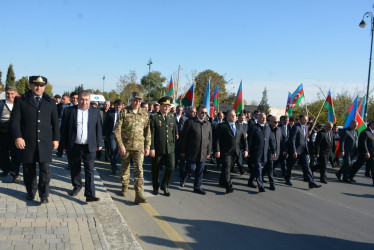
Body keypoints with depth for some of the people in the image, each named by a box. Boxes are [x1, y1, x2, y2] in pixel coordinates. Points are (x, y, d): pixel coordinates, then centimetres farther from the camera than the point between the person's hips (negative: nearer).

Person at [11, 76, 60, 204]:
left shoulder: (50, 102, 11)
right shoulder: (21, 101, 5)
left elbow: (55, 122, 13)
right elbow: (15, 120, -1)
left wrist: (56, 139, 7)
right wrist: (17, 137, -12)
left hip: (45, 142, 0)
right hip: (27, 141, 0)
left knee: (45, 169, -2)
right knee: (29, 169, 9)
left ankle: (44, 195, 6)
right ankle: (31, 192, 27)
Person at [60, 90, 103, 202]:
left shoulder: (95, 111, 5)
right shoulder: (69, 111, 1)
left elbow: (99, 129, 9)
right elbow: (63, 129, 3)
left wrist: (99, 143, 7)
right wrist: (64, 145, 1)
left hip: (89, 147, -1)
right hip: (74, 147, 1)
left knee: (89, 171, -5)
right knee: (75, 169, 15)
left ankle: (89, 194, -5)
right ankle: (77, 186, 37)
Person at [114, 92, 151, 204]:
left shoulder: (144, 114, 4)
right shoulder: (124, 112, -2)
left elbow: (147, 132, 10)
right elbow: (117, 129, -5)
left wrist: (147, 146, 7)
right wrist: (120, 145, -12)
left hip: (139, 146, 0)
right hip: (125, 145, 0)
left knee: (139, 169, -10)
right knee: (125, 168, 15)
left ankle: (139, 195, -10)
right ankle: (124, 188, 36)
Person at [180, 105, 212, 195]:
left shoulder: (208, 124, 9)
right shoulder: (190, 122, -6)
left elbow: (210, 139, 14)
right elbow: (184, 137, -5)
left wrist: (208, 152, 12)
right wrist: (183, 151, -6)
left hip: (203, 153, 4)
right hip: (192, 152, -4)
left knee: (200, 170, 8)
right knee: (191, 168, -1)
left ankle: (197, 187, 22)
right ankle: (183, 178, 29)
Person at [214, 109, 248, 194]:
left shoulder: (239, 127, 16)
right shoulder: (222, 126, -2)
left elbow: (244, 139, 15)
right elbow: (217, 139, -6)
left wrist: (245, 149, 3)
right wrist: (217, 150, -14)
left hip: (236, 152, 5)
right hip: (225, 152, -5)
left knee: (229, 168, 13)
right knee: (226, 169, -9)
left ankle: (223, 181, 30)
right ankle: (229, 187, -11)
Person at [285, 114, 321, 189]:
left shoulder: (306, 127, 11)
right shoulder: (296, 127, -14)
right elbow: (292, 140, -17)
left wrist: (307, 150, 14)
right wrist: (294, 151, -21)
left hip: (303, 151, 6)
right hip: (296, 150, -6)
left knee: (306, 166, 0)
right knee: (290, 166, 9)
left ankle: (311, 182, -4)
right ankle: (288, 180, 28)